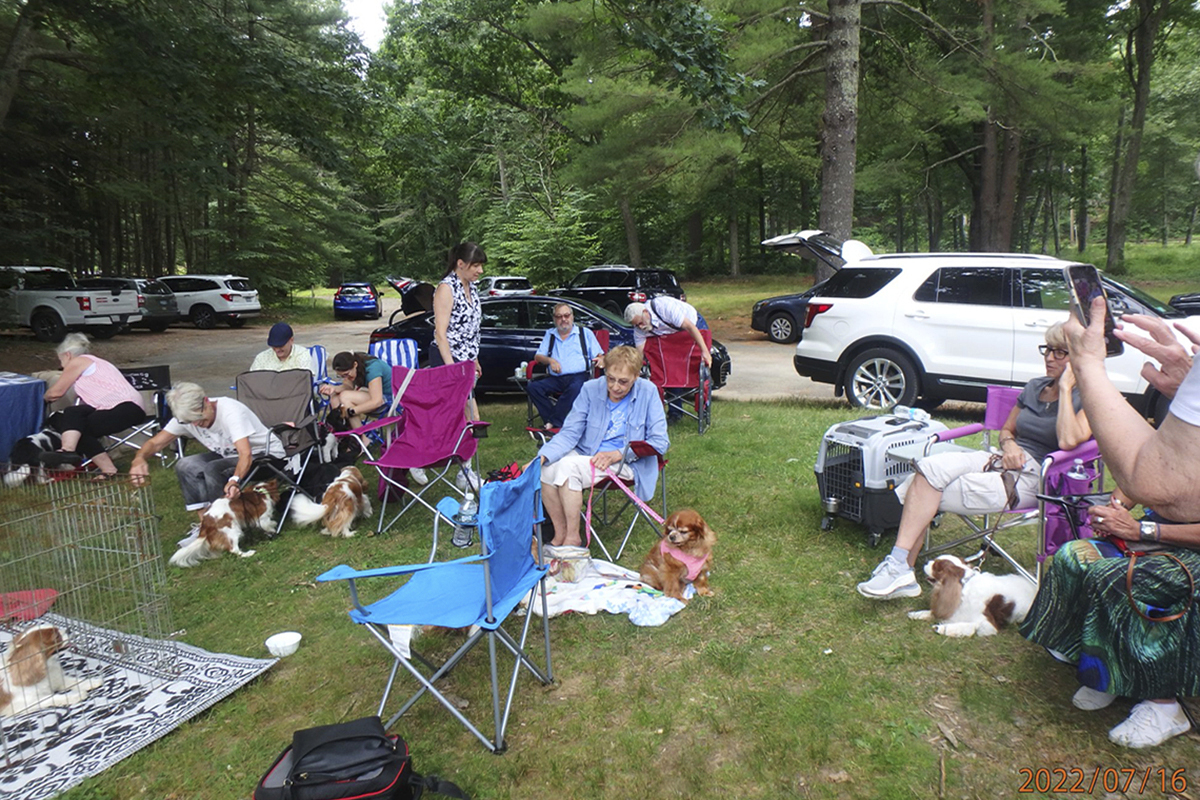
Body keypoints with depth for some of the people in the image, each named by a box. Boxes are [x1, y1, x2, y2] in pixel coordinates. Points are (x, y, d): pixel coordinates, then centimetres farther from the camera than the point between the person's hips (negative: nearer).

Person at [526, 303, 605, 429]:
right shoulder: (550, 335, 23)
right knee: (532, 387, -25)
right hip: (555, 379, 3)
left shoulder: (585, 333, 17)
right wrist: (550, 360, -4)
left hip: (579, 376, -3)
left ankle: (554, 423, -33)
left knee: (576, 387, -39)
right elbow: (537, 356, 19)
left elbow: (599, 355, 13)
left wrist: (601, 360, -13)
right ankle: (551, 419, -27)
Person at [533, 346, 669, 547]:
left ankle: (572, 538, -12)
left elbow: (660, 441, -7)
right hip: (585, 455, 4)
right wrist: (542, 457, -21)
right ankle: (560, 535, -8)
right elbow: (569, 433, -2)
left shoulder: (648, 392, -6)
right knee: (547, 469, -26)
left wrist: (617, 454, -18)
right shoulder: (590, 389, -1)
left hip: (626, 463, -3)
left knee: (568, 466, -28)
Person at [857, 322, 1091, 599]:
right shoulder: (1035, 387, 18)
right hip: (1002, 461, 7)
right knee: (930, 467, -23)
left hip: (1033, 478, -7)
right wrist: (1008, 444, 2)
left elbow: (1068, 441, -23)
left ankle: (900, 567, -17)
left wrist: (1065, 389, -14)